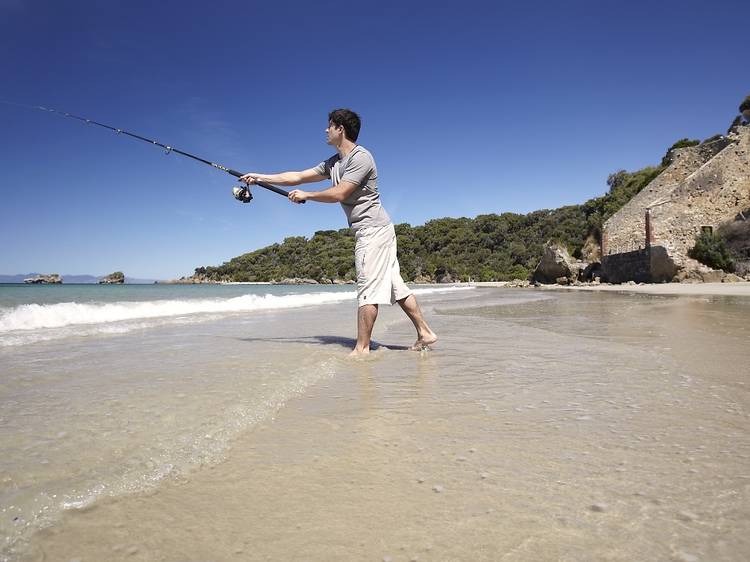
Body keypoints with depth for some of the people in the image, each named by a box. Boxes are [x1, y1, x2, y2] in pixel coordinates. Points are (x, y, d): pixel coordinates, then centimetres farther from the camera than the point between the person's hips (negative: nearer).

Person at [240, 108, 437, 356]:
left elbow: (339, 194, -18)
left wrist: (306, 195, -5)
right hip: (368, 232, 9)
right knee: (395, 285, 8)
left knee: (368, 289, -8)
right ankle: (424, 333, 13)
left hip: (373, 229, -9)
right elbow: (297, 176, 18)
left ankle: (362, 348, -4)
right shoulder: (333, 163, 17)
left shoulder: (361, 157, -11)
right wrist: (259, 177, 16)